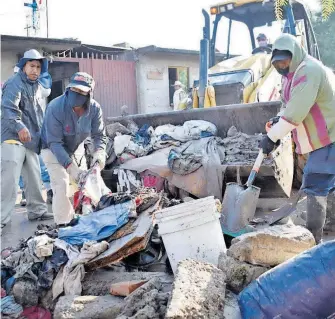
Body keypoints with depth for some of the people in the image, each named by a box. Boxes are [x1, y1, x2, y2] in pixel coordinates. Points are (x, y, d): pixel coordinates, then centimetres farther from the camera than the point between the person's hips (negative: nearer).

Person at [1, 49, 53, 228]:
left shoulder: (37, 87, 19)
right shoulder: (14, 83, -9)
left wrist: (42, 133, 29)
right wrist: (19, 127, -39)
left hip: (31, 140, 9)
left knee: (35, 178, 16)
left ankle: (36, 211, 29)